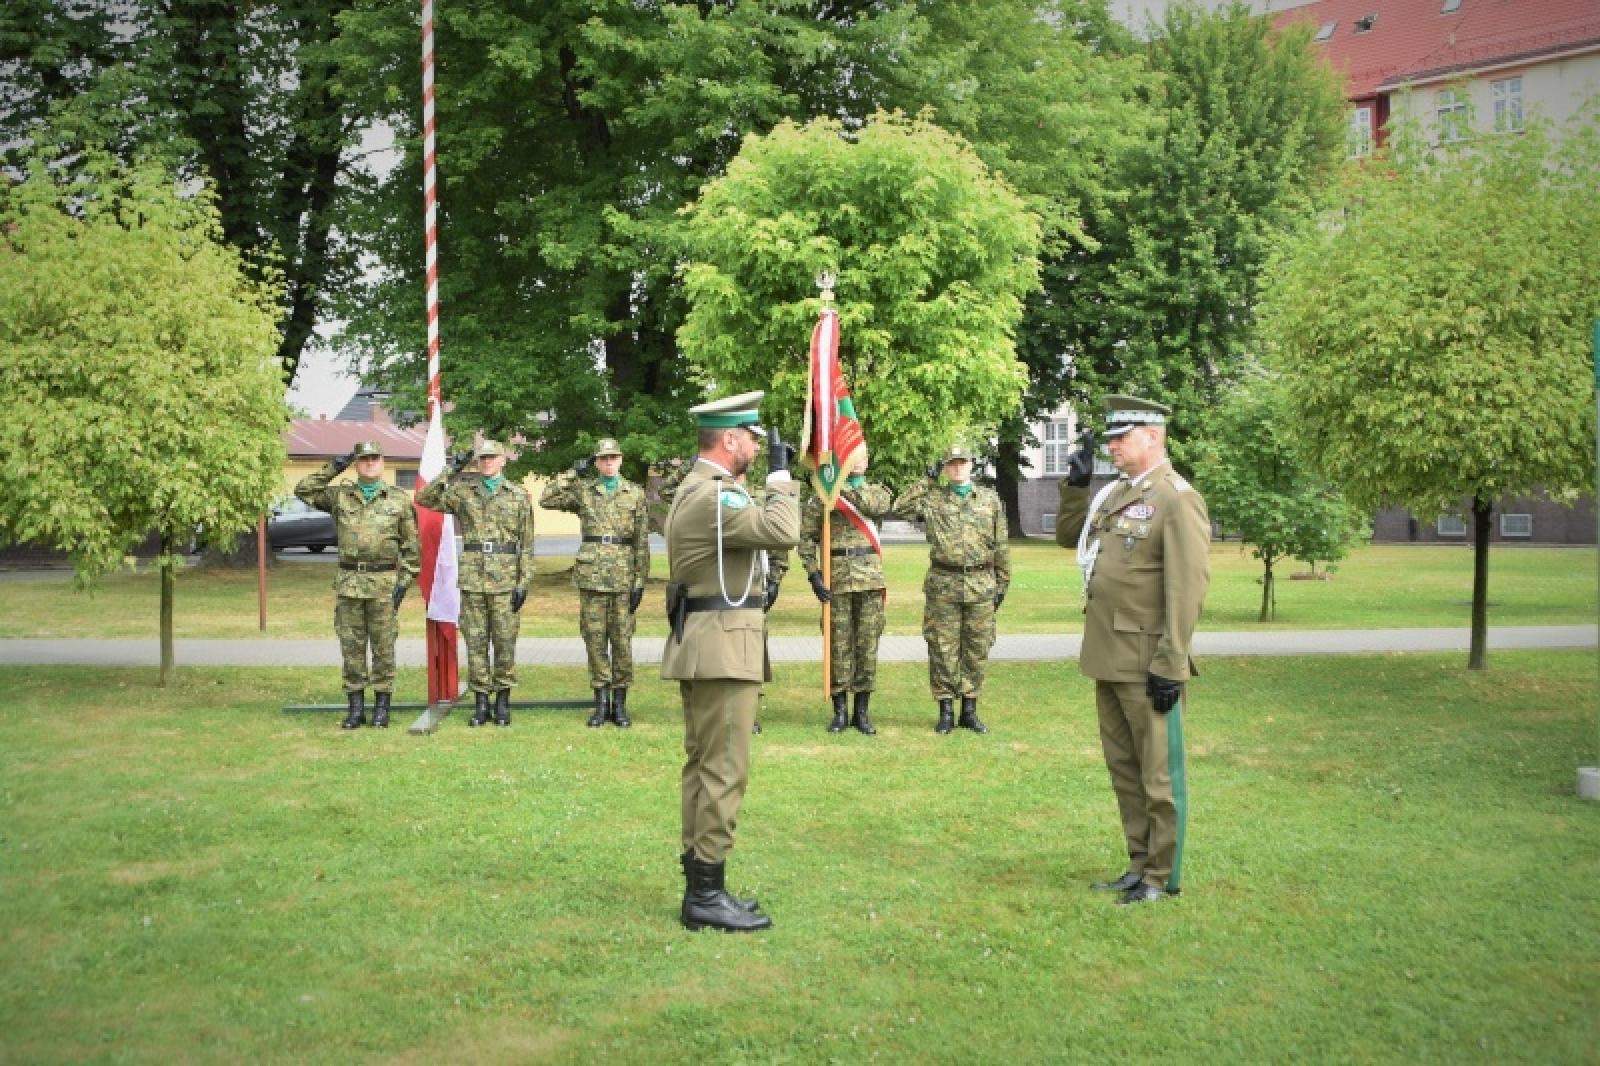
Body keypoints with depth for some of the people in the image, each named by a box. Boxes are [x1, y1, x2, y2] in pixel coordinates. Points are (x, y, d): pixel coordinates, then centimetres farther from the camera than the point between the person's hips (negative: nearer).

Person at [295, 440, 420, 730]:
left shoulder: (399, 499, 4)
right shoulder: (339, 496, 9)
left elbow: (411, 546, 4)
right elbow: (303, 490, 3)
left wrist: (404, 583, -4)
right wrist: (334, 467, 0)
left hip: (384, 584, -2)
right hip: (348, 583, 2)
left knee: (383, 647, 2)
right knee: (351, 647, 5)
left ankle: (382, 707, 9)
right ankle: (356, 708, 11)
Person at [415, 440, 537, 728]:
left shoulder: (520, 495, 4)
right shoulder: (463, 491, 8)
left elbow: (527, 544, 3)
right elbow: (424, 499, -3)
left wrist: (524, 582, -4)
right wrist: (452, 472, -7)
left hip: (505, 579, -1)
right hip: (472, 577, 1)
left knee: (504, 640, 2)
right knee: (475, 641, 4)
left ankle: (503, 701, 11)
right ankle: (480, 702, 10)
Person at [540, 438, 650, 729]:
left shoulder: (635, 494, 7)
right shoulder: (582, 490, 8)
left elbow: (642, 541, 4)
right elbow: (546, 499, -2)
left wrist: (640, 582, -2)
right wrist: (574, 473, -2)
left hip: (624, 574, 0)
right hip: (591, 574, 0)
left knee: (622, 639, 2)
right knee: (595, 639, 2)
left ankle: (620, 704, 10)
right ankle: (601, 703, 9)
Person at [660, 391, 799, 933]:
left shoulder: (694, 488, 17)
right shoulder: (713, 494, -18)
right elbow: (783, 532, -27)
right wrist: (780, 474, -15)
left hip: (703, 647, 11)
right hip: (723, 648, -11)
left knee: (703, 767, 13)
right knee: (724, 771, -7)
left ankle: (700, 886, 20)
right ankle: (707, 897, -3)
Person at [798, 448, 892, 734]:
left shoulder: (876, 491, 11)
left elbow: (878, 506, -15)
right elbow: (806, 536, 2)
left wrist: (846, 488, -17)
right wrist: (813, 574, -7)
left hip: (871, 579, 2)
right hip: (836, 579, -1)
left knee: (868, 645, 3)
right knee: (839, 645, 1)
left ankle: (862, 712, 12)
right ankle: (840, 711, 11)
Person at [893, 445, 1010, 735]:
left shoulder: (990, 499, 10)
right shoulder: (933, 498, 6)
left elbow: (1001, 546, 12)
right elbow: (901, 508, -8)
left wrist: (1002, 583, 8)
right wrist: (927, 480, -3)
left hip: (981, 585, 1)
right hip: (943, 584, -1)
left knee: (976, 649, 5)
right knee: (943, 649, 1)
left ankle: (970, 711, 14)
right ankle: (945, 711, 9)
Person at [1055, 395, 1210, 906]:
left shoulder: (1178, 499, -13)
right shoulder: (1116, 493, 13)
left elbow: (1188, 586, -17)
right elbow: (1074, 534, 30)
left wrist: (1170, 665, -20)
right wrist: (1077, 483, 13)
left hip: (1147, 664, -8)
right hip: (1108, 658, 9)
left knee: (1158, 773, 2)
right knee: (1123, 768, 15)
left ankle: (1163, 877, 12)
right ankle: (1140, 865, 26)